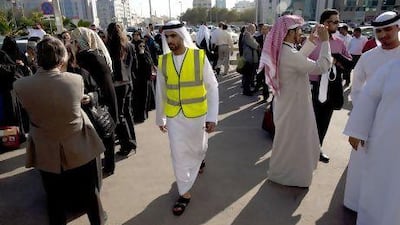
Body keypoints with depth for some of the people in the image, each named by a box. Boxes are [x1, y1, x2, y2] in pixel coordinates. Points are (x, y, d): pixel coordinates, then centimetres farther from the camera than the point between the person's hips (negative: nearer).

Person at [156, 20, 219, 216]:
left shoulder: (199, 56, -12)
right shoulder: (163, 61, -4)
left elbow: (212, 87, -9)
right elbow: (161, 92, 4)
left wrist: (212, 116, -12)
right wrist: (160, 118, 11)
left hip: (197, 114, -1)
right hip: (174, 116, 2)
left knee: (197, 146, 21)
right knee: (179, 154, 5)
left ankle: (200, 159, 58)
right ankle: (184, 193, 22)